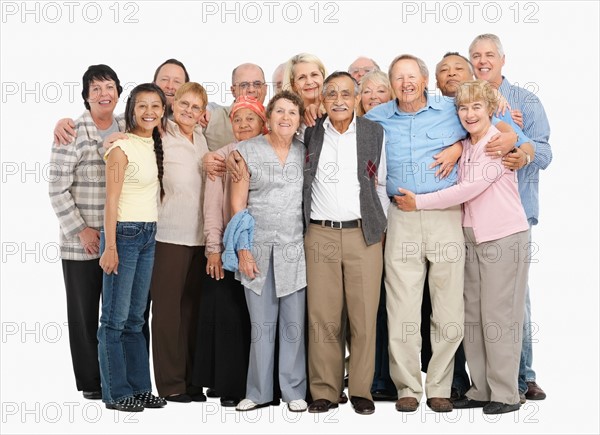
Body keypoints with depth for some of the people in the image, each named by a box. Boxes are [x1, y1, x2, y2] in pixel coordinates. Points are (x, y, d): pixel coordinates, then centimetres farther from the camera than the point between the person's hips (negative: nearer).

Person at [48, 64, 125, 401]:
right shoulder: (73, 133, -7)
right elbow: (57, 189, -9)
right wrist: (80, 230, -12)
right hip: (81, 241, -3)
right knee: (84, 310, 6)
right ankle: (90, 382, 17)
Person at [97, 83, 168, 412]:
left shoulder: (156, 144, 11)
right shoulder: (121, 148, -9)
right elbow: (111, 200, -12)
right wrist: (110, 247, -15)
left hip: (148, 236, 7)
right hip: (124, 234, -7)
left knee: (135, 316, 12)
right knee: (116, 317, -1)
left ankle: (139, 387, 18)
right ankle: (116, 392, 7)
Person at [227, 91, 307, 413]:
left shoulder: (305, 152, 9)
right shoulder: (248, 151, 4)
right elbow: (238, 203, 2)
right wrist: (243, 250, -4)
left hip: (295, 248, 1)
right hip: (259, 248, -1)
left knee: (294, 322, 3)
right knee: (261, 323, 4)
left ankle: (294, 390, 13)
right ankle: (259, 392, 14)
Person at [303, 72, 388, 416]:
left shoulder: (374, 132, 7)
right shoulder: (310, 135, 8)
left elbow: (381, 183, 11)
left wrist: (382, 228, 8)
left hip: (364, 235, 0)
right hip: (320, 235, 0)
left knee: (364, 317, 0)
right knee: (322, 318, 0)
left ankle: (361, 390, 11)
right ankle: (324, 391, 9)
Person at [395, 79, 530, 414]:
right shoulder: (464, 147, 13)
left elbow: (469, 189, -18)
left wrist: (418, 202, -14)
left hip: (504, 237, -7)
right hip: (474, 238, 7)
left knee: (498, 317, -5)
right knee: (473, 316, 8)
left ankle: (506, 394, 5)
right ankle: (482, 390, 18)